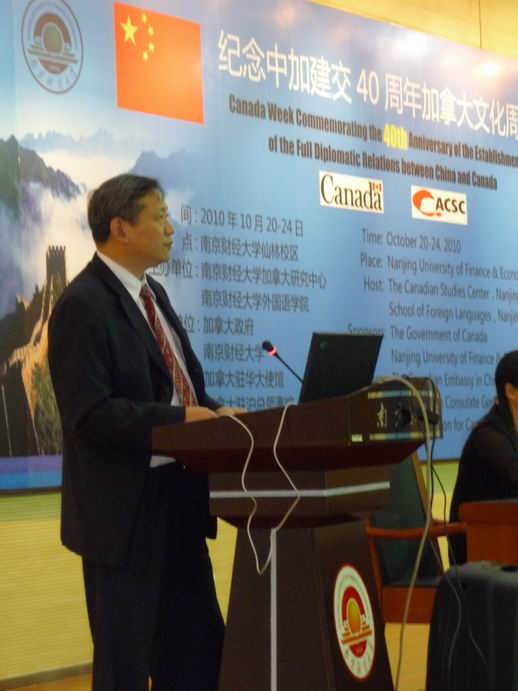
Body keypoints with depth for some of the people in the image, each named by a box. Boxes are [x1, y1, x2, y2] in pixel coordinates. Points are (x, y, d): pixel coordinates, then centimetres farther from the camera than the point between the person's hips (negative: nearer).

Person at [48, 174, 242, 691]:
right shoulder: (83, 305, -15)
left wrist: (212, 414, -2)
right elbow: (90, 415, -22)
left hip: (178, 497, 9)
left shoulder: (152, 295, 15)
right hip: (125, 509, -9)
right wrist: (179, 420, -25)